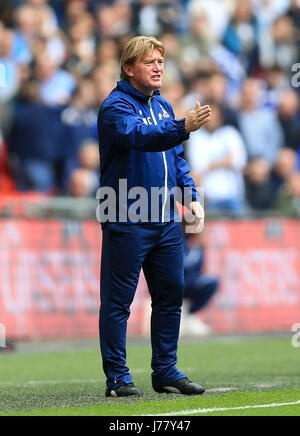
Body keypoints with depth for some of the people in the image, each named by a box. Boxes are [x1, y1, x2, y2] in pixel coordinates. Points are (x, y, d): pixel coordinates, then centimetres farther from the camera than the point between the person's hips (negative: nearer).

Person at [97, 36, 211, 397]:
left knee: (170, 296, 10)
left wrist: (191, 195, 10)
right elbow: (141, 136, -30)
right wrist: (183, 128, -44)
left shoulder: (163, 106, 16)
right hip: (126, 222, -8)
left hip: (166, 221, 8)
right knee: (117, 300, -3)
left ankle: (166, 371, 19)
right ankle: (117, 378, 2)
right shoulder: (115, 107, -10)